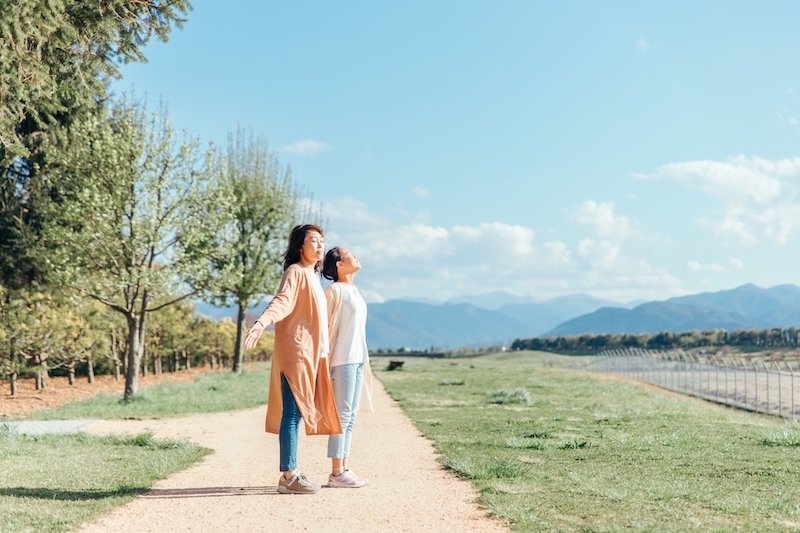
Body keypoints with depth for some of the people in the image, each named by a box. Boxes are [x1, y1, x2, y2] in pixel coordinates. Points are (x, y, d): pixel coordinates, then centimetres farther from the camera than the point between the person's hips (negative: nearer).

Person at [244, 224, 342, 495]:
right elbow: (281, 302, -24)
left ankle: (291, 473, 12)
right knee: (293, 412, -10)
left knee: (299, 412, 9)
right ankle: (288, 476, -9)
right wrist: (261, 322, -42)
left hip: (311, 353, 9)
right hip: (296, 351, -9)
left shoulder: (312, 275, 19)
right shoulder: (295, 271, -8)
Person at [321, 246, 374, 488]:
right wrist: (325, 361, -15)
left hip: (357, 359, 9)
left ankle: (343, 469, 13)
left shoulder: (353, 291, 17)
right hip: (343, 360, -9)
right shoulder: (335, 290, -7)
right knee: (342, 414, -8)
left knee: (350, 416, 8)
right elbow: (326, 326, -11)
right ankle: (337, 472, -5)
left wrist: (364, 360, 17)